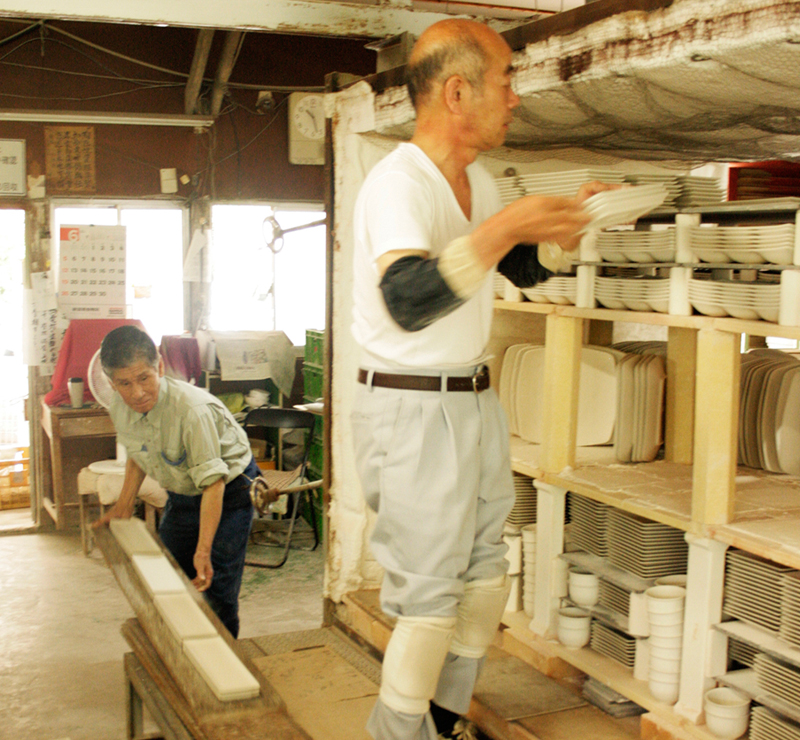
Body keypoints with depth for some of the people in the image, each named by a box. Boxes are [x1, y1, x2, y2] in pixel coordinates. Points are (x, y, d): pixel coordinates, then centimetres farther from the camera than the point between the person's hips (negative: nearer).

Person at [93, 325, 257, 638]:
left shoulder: (192, 410, -37)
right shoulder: (120, 410, -14)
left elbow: (213, 482, -34)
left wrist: (203, 551, -38)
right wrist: (124, 503, 0)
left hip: (230, 491, -7)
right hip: (182, 494, 7)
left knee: (217, 586, -10)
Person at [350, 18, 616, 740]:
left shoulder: (479, 183, 9)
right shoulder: (397, 183, -20)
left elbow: (527, 268, 23)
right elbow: (409, 302, -37)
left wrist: (572, 217, 7)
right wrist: (504, 226, -38)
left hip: (474, 401, 9)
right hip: (412, 410, -9)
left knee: (484, 574, 18)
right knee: (431, 593, -1)